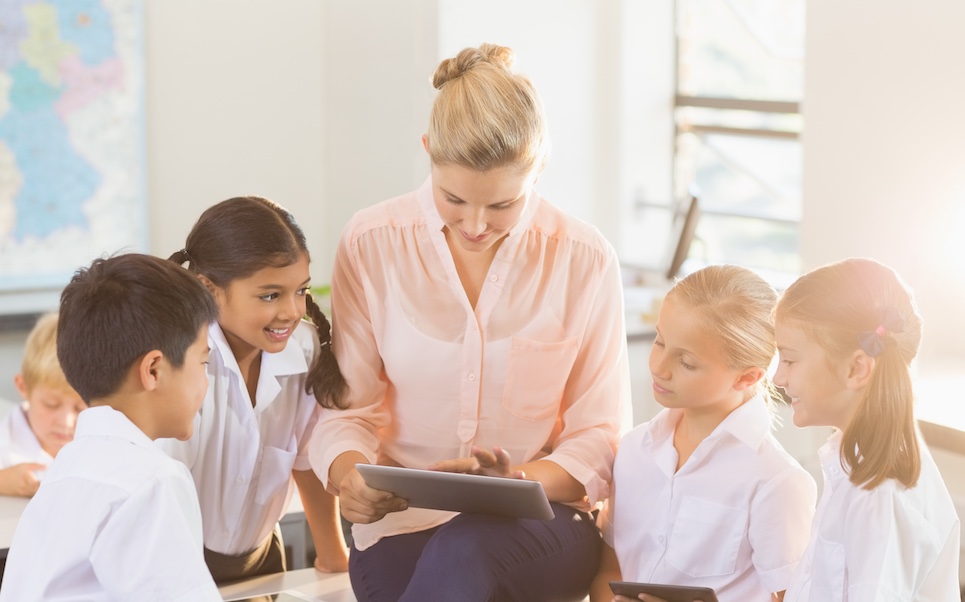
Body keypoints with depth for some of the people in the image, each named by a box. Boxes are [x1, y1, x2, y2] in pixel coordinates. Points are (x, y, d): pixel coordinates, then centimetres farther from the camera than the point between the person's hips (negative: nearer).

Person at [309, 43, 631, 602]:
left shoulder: (586, 259, -4)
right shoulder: (372, 242, -2)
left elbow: (601, 438, -1)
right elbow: (347, 410, 1)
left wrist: (516, 484, -21)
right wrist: (349, 475, -22)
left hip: (542, 523, -1)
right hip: (402, 522, 1)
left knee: (467, 551, -36)